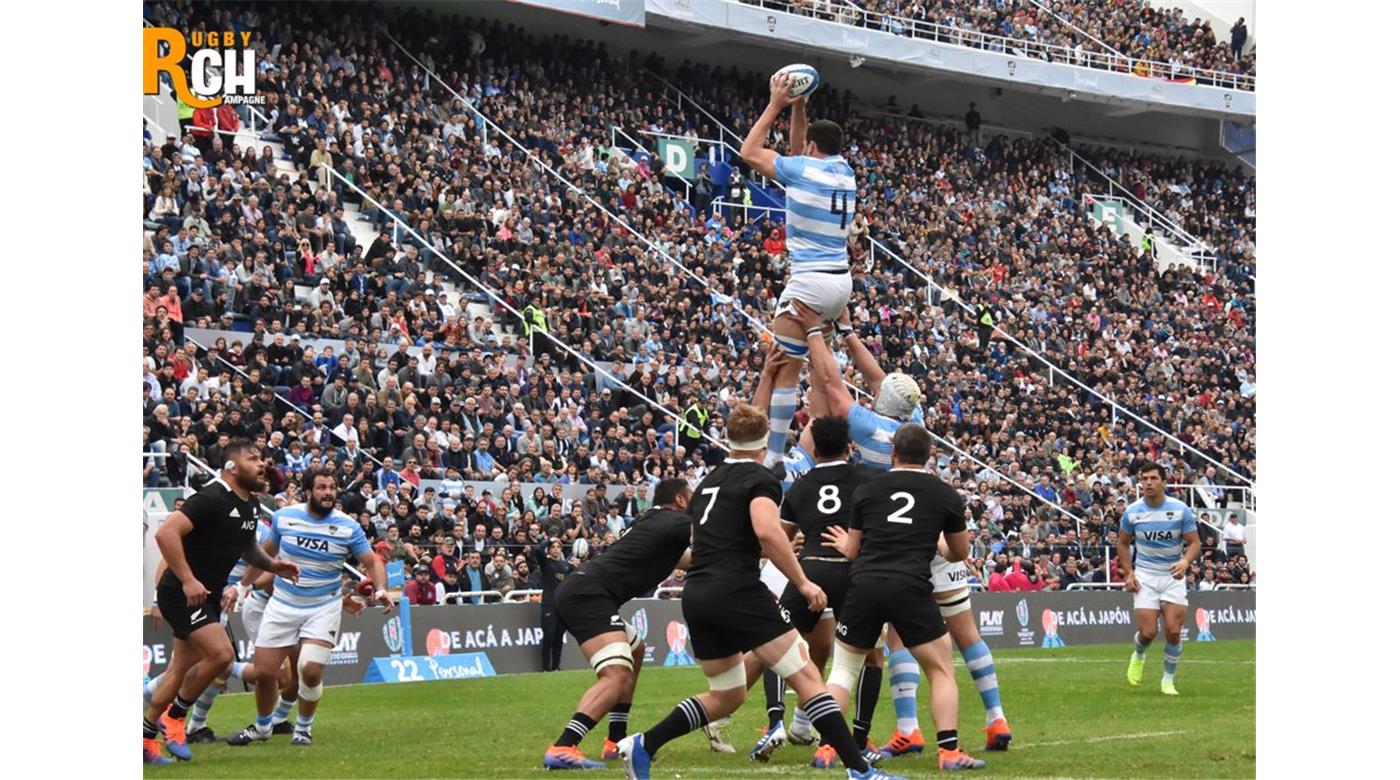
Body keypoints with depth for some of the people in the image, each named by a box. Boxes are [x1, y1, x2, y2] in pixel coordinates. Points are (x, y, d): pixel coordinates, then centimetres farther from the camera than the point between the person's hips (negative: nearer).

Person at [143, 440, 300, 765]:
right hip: (181, 593, -9)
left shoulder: (249, 505, 9)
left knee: (182, 669, 10)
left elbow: (247, 546, 28)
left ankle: (145, 736, 18)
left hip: (207, 596, 9)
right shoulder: (211, 499, -19)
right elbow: (166, 533, -27)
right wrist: (188, 580, -28)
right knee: (221, 653, -19)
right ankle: (174, 715, -1)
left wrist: (271, 564, 8)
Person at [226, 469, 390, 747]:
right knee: (265, 672, -1)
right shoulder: (284, 517, -4)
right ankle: (262, 727, 28)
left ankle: (303, 728, 10)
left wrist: (380, 590, -21)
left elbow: (372, 561, -2)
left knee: (310, 671, -18)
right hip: (283, 605, 2)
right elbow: (265, 552, 12)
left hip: (324, 608, -2)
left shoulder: (348, 527, -8)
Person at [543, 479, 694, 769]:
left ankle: (616, 741, 26)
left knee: (635, 651, 29)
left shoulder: (655, 523, 26)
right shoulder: (675, 522, -2)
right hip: (587, 595, -11)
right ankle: (561, 749, -38)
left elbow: (686, 560, 39)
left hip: (576, 592, 11)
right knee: (618, 674, -24)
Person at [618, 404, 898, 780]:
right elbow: (767, 530, -20)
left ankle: (642, 746, 11)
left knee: (726, 696, 19)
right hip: (736, 590, -8)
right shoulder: (760, 479, -1)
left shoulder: (708, 481, 22)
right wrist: (802, 582, -14)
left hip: (695, 596, 8)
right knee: (806, 677, -5)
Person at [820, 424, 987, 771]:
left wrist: (843, 544, 42)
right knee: (941, 669, 11)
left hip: (864, 585, 2)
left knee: (844, 667, 17)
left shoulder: (866, 490, 12)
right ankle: (949, 751, 1)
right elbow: (960, 553, 22)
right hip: (911, 587, -2)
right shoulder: (946, 494, 10)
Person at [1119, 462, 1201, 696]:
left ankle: (1168, 680, 9)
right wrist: (1128, 573, 1)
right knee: (1148, 632, -9)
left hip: (1173, 576, 0)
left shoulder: (1180, 510, -8)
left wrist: (1186, 561, -24)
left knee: (1173, 631, -10)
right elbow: (1123, 543, 11)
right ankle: (1138, 656, 27)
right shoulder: (1132, 511, -3)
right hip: (1145, 576, 0)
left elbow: (1194, 542, -3)